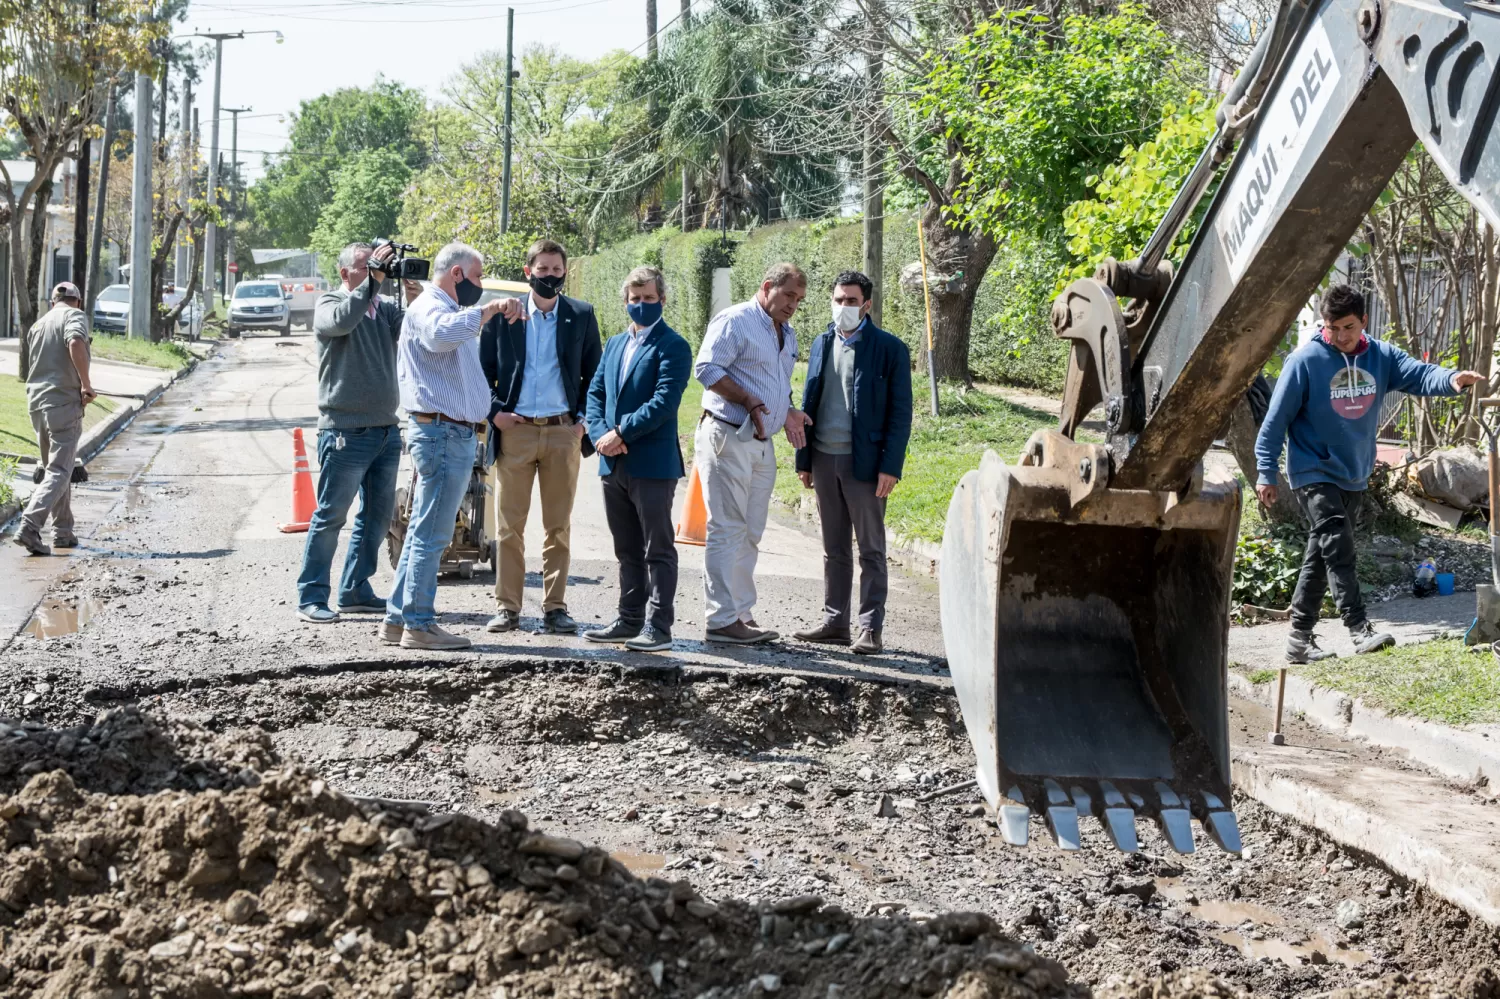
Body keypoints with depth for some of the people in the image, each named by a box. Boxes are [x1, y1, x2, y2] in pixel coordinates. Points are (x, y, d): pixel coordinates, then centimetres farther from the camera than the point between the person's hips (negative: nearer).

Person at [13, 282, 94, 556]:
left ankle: (63, 531, 21)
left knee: (54, 468, 18)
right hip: (64, 401, -7)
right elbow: (76, 343, -23)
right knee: (59, 472, -8)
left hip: (36, 401, 7)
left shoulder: (38, 325, 20)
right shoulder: (75, 316, -2)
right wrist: (86, 385, -16)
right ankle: (29, 527, -23)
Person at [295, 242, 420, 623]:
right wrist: (372, 281, -26)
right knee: (330, 516, -4)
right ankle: (311, 596, 1)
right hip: (345, 431, -7)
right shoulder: (330, 304, -3)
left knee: (377, 515, 11)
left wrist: (416, 303, -19)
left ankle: (355, 590, 21)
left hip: (386, 430, 7)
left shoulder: (386, 309, 12)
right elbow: (341, 320, -25)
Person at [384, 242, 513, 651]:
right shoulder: (428, 308, -11)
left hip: (453, 433, 11)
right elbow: (442, 334, -35)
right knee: (431, 533, -8)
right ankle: (419, 625, -5)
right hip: (442, 432, -11)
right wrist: (489, 309, -32)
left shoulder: (449, 311, 22)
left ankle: (398, 620, 16)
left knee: (423, 532, 12)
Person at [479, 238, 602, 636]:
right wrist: (493, 410, -3)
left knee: (558, 526, 3)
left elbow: (594, 374, 11)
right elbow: (483, 369, 10)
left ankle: (554, 608, 8)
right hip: (514, 430, 0)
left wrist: (583, 419, 0)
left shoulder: (582, 316, 6)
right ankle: (507, 607, 6)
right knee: (509, 525, 1)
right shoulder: (504, 314, 5)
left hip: (563, 432, 0)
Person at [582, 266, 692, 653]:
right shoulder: (615, 344, 18)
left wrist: (622, 433, -17)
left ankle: (658, 627, 0)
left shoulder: (672, 346, -5)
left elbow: (664, 401, -16)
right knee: (627, 549, 13)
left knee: (658, 549, -2)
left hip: (652, 462, -7)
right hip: (614, 462, 7)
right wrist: (601, 434, -4)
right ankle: (631, 621, 20)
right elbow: (595, 392, 13)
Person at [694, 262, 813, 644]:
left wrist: (788, 412, 9)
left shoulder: (787, 335, 19)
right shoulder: (735, 321, -8)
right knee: (727, 529, -8)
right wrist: (750, 401, -21)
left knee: (750, 533, 11)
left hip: (762, 442, 9)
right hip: (727, 437, -9)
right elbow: (707, 369, -16)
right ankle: (721, 620, -7)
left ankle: (742, 614, 17)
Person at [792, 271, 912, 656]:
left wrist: (890, 466, -13)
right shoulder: (822, 344, 11)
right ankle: (835, 623, 18)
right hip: (824, 459, 5)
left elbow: (900, 412, -6)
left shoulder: (889, 349, -5)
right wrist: (804, 459, 10)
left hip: (864, 462, -5)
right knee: (834, 549, 12)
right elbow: (809, 403, 14)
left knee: (871, 550, 1)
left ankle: (870, 630, 3)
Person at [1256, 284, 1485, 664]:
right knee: (1339, 548, -18)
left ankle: (1300, 638, 18)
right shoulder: (1305, 361, -14)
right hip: (1314, 473, -6)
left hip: (1354, 476, 6)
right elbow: (1277, 419, -11)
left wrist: (1451, 379, -36)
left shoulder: (1380, 357, 0)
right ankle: (1359, 628, -21)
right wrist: (1266, 472, -12)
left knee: (1321, 556, 11)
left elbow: (1418, 374, -14)